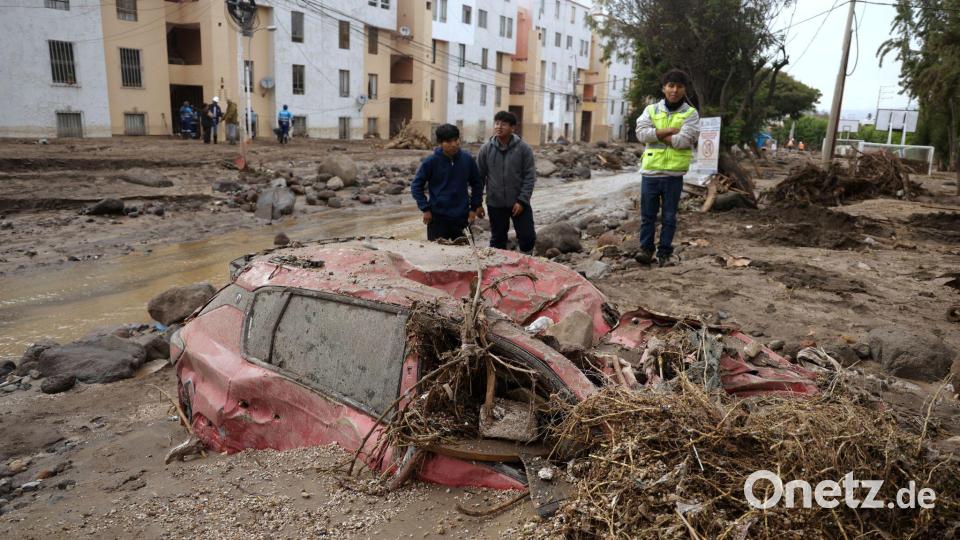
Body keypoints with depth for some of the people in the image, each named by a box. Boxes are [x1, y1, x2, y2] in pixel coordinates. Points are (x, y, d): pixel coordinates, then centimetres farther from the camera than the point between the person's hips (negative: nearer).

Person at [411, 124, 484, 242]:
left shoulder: (468, 159, 0)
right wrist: (425, 209, -7)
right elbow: (416, 186, -2)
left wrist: (474, 207, 8)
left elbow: (477, 184, 12)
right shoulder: (431, 161, -8)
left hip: (462, 218, 2)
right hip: (437, 218, -2)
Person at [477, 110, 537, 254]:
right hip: (495, 204, 1)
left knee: (528, 236, 2)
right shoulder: (486, 149, -2)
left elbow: (530, 177, -6)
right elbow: (479, 177, 4)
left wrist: (522, 200, -13)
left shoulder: (523, 148, -7)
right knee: (497, 239, 13)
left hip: (519, 203, -1)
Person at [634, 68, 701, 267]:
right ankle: (646, 249, 17)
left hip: (674, 174, -1)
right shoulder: (651, 110, 7)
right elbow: (642, 133, -9)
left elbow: (683, 140, -13)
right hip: (650, 171, 1)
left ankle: (665, 252, 16)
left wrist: (657, 135, -8)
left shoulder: (691, 114, 2)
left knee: (669, 217, 6)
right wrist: (670, 130, -12)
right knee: (648, 215, 6)